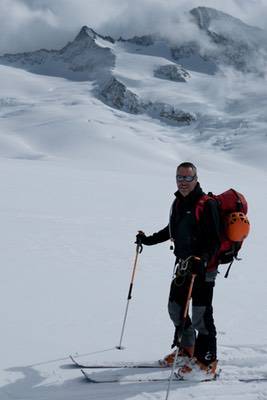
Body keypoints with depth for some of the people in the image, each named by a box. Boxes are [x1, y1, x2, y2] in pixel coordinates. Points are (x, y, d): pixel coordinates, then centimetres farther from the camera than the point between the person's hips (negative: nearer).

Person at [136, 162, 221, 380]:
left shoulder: (207, 205, -15)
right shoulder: (178, 203, 10)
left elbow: (214, 240, -21)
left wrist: (202, 260, -35)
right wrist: (149, 240, 26)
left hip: (203, 268, -9)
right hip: (183, 265, 9)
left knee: (201, 316, -5)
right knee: (175, 308, 15)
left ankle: (207, 361, 7)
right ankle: (186, 351, 33)